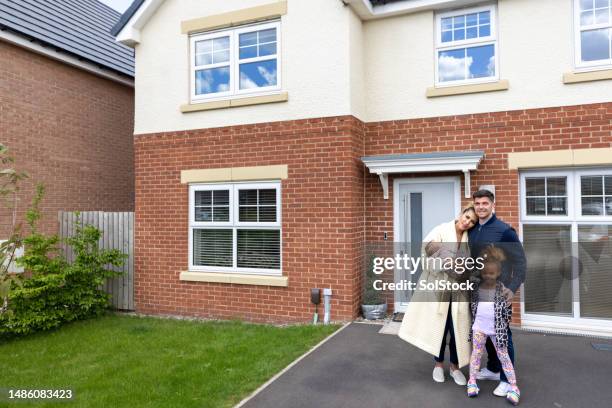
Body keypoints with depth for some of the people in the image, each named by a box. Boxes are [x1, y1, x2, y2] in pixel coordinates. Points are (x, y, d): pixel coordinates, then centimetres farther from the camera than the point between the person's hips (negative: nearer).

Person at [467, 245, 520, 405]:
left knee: (503, 356, 4)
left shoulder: (502, 288, -8)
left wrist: (504, 325, -3)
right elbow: (472, 305, 11)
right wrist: (474, 321, 8)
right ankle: (472, 382, 18)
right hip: (479, 327, 2)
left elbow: (508, 309, -3)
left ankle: (513, 387, 10)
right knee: (476, 353, 8)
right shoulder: (476, 287, -1)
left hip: (497, 328, -2)